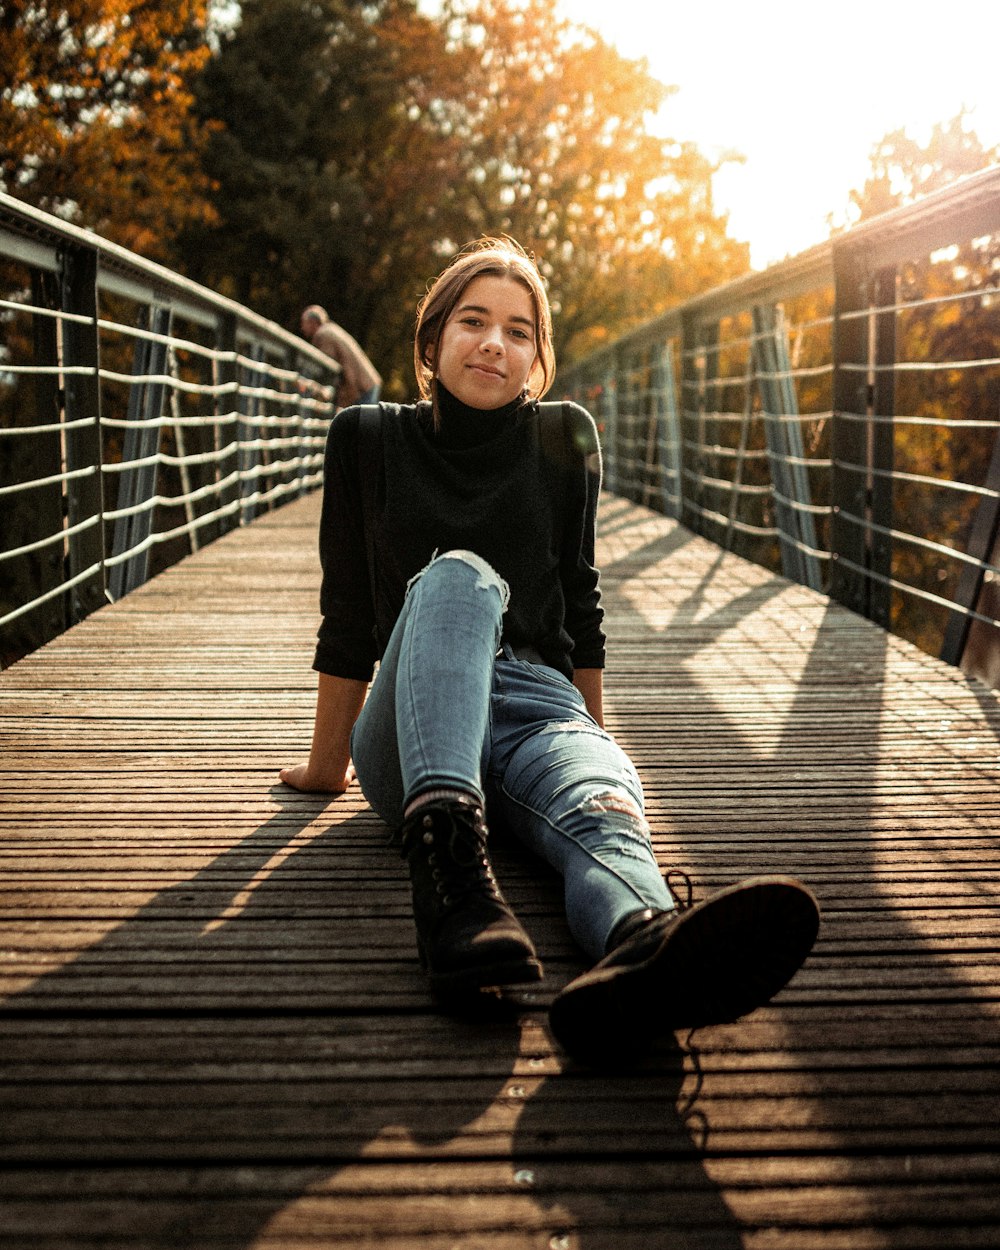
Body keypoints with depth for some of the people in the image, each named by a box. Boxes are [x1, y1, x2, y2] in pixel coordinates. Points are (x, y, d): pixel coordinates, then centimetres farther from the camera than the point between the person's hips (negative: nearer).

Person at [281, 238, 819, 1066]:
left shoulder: (563, 439, 12)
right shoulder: (370, 440, 9)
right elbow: (349, 620, 12)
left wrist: (593, 735, 24)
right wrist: (327, 763, 17)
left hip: (537, 708, 1)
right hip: (411, 739, -1)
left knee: (604, 803, -36)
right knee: (459, 578, -32)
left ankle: (643, 943, -73)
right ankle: (447, 857, -54)